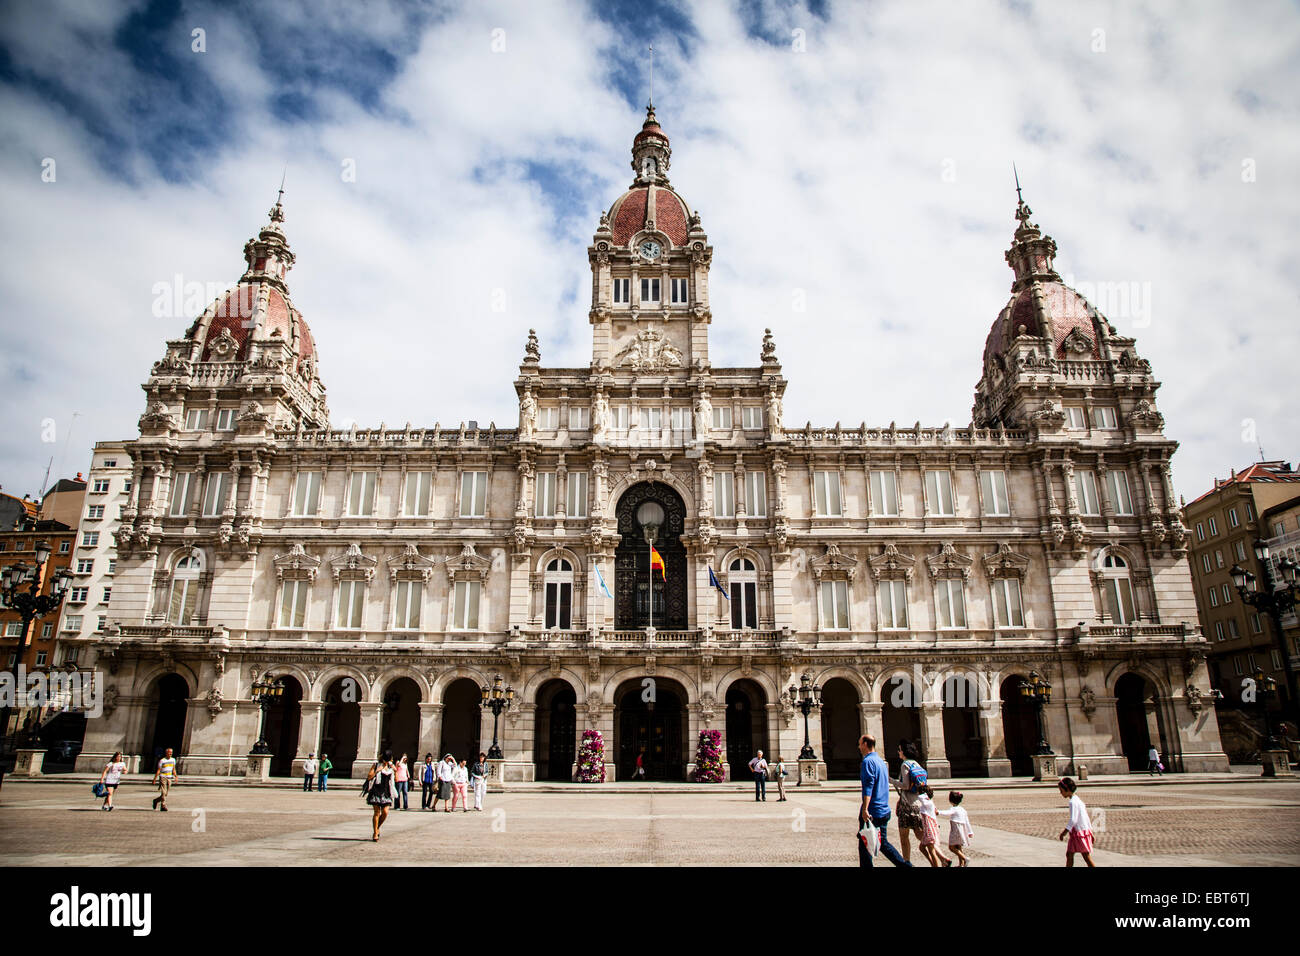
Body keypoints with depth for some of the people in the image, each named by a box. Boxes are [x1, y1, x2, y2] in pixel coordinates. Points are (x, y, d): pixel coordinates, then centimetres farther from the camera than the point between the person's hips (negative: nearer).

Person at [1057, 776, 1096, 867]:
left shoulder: (1073, 802, -19)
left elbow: (1073, 820, -23)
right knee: (1069, 855, 12)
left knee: (1087, 858, -1)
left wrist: (1064, 832, -16)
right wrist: (1091, 832, 22)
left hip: (1080, 832, -10)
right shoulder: (1078, 798, 10)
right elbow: (1086, 816, 15)